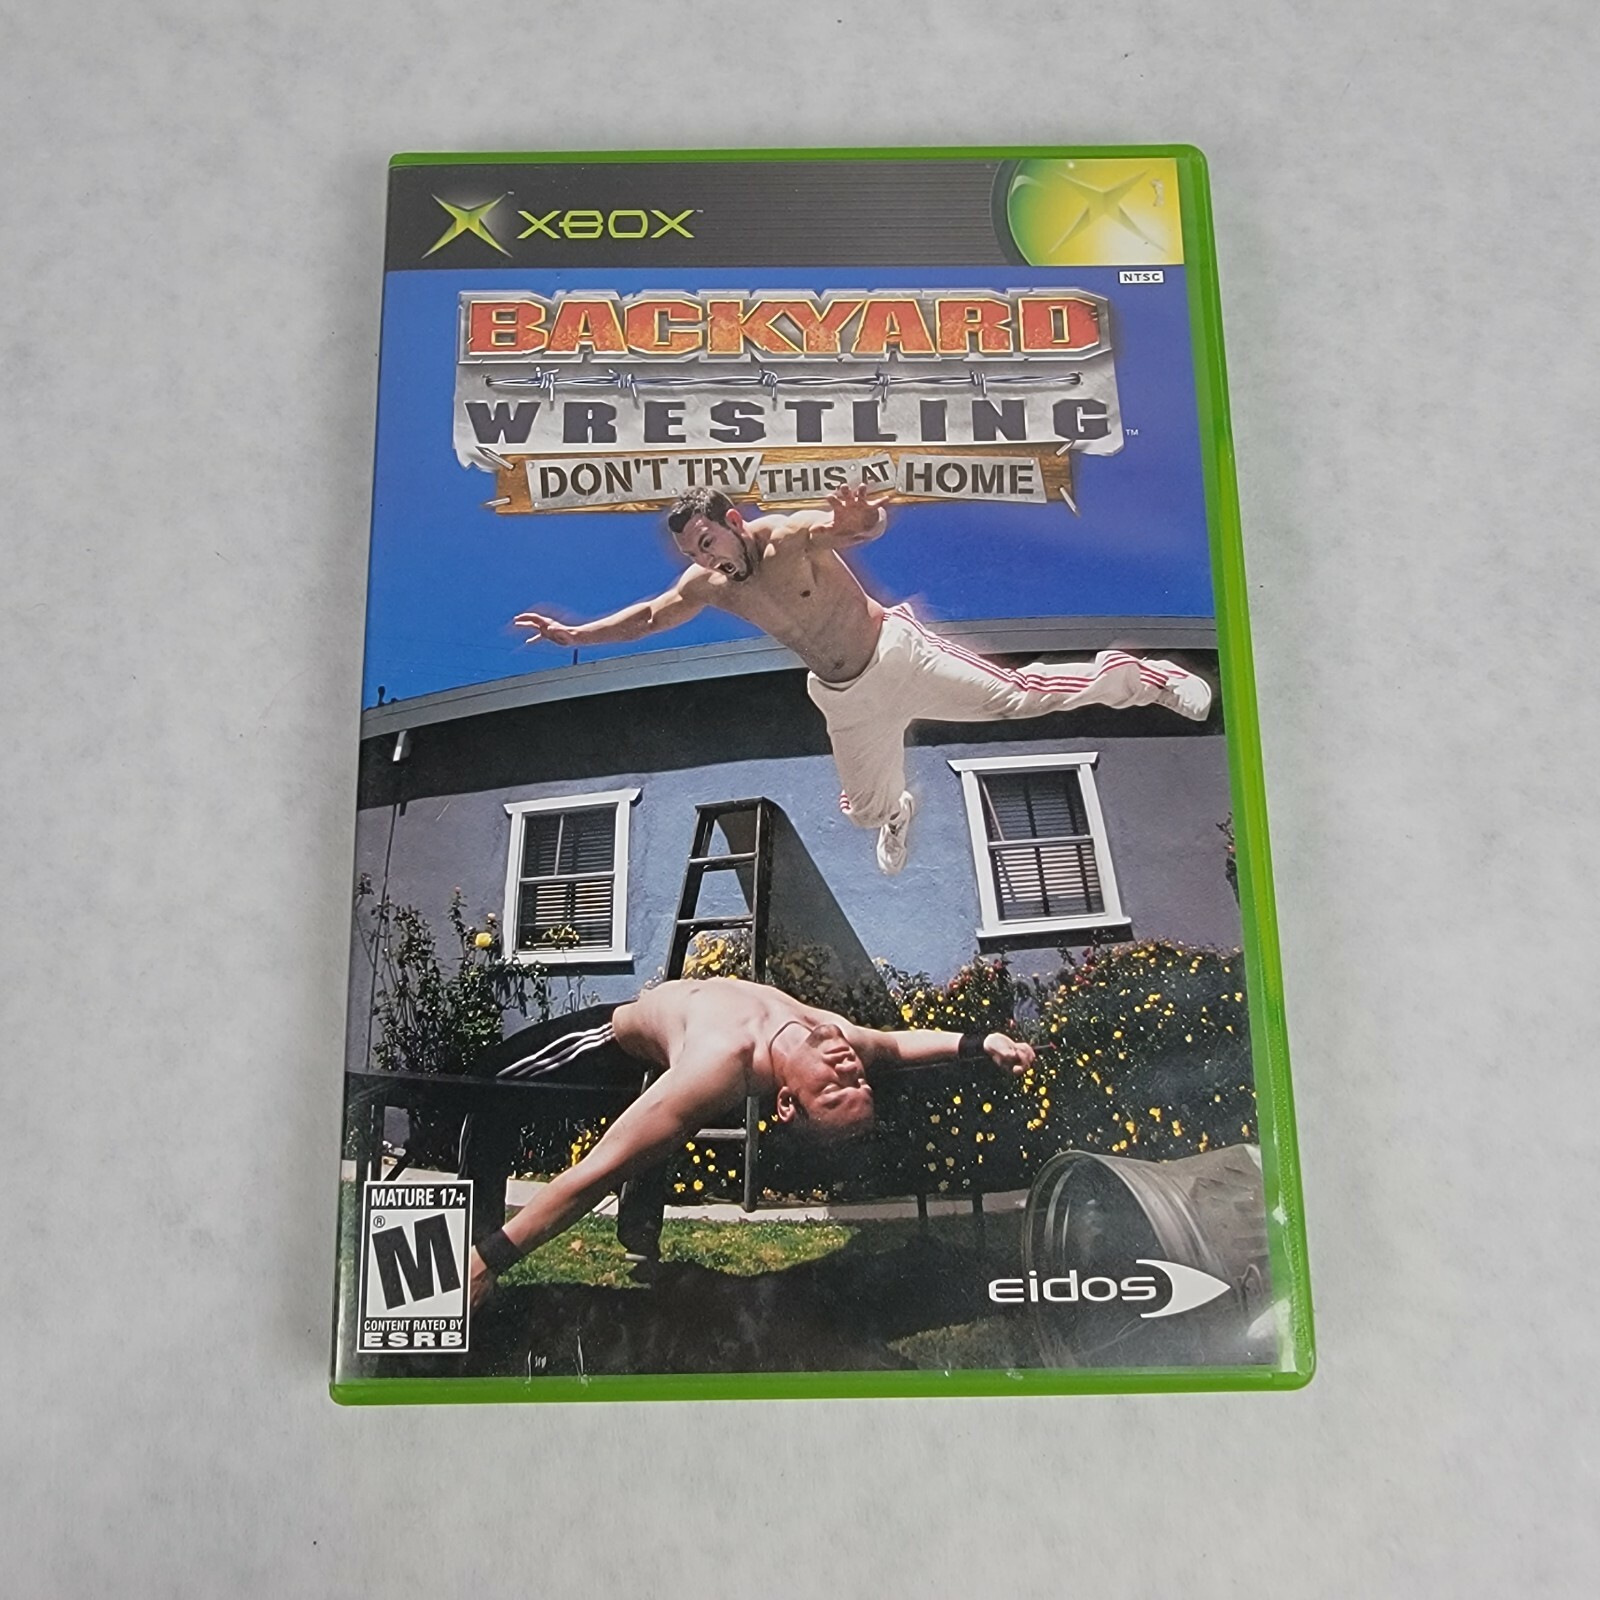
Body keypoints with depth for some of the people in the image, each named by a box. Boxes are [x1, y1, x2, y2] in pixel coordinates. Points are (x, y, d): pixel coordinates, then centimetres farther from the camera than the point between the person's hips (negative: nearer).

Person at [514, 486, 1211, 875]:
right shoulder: (706, 586, -2)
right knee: (865, 807, 16)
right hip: (845, 699, 6)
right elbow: (647, 617, 12)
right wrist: (572, 633, 11)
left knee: (1014, 695, -16)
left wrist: (860, 518, -60)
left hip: (895, 654, -6)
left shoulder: (793, 535, -20)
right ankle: (898, 815, 55)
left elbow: (871, 526, -36)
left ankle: (1145, 677, 1)